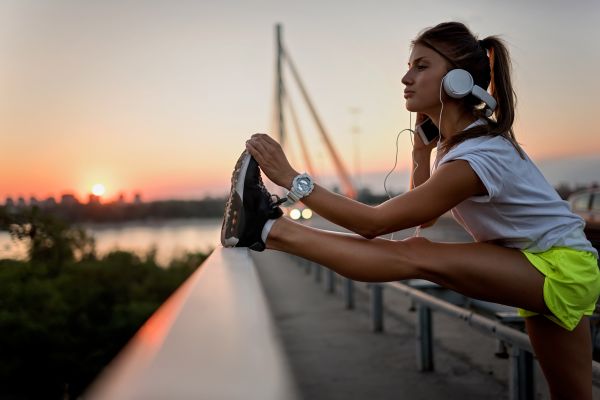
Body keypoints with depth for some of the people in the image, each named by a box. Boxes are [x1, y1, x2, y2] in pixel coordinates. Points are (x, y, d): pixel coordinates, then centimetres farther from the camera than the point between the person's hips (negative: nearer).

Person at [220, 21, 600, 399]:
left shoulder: (475, 158, -26)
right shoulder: (464, 136, 3)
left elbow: (374, 223, -25)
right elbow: (423, 218, 10)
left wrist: (290, 178, -26)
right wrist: (422, 150, -3)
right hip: (542, 268, 9)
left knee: (416, 257, -25)